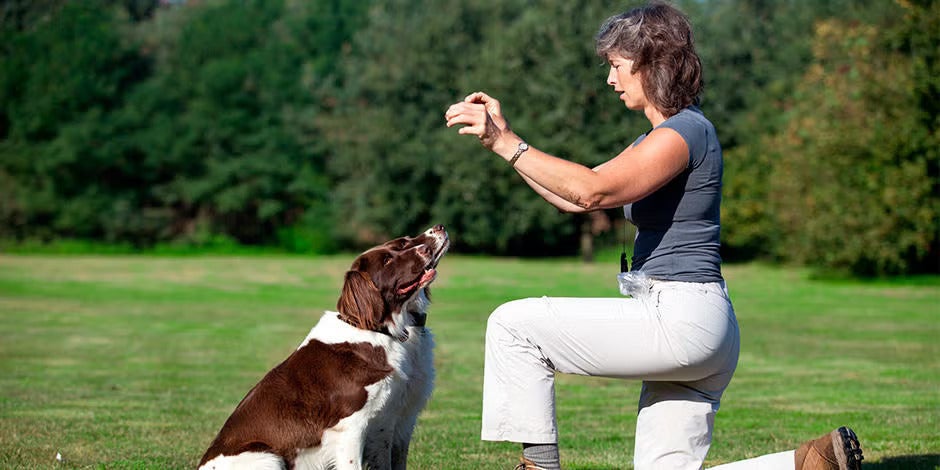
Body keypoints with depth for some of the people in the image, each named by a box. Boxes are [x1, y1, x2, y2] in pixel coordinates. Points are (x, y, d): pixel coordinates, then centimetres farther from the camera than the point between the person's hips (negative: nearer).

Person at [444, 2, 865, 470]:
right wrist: (501, 137, 12)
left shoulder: (684, 131, -12)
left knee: (513, 324, -6)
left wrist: (507, 143, -21)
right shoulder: (656, 137, 20)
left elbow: (593, 191, -26)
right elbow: (575, 198, 18)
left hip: (681, 320, -10)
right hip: (686, 327, 10)